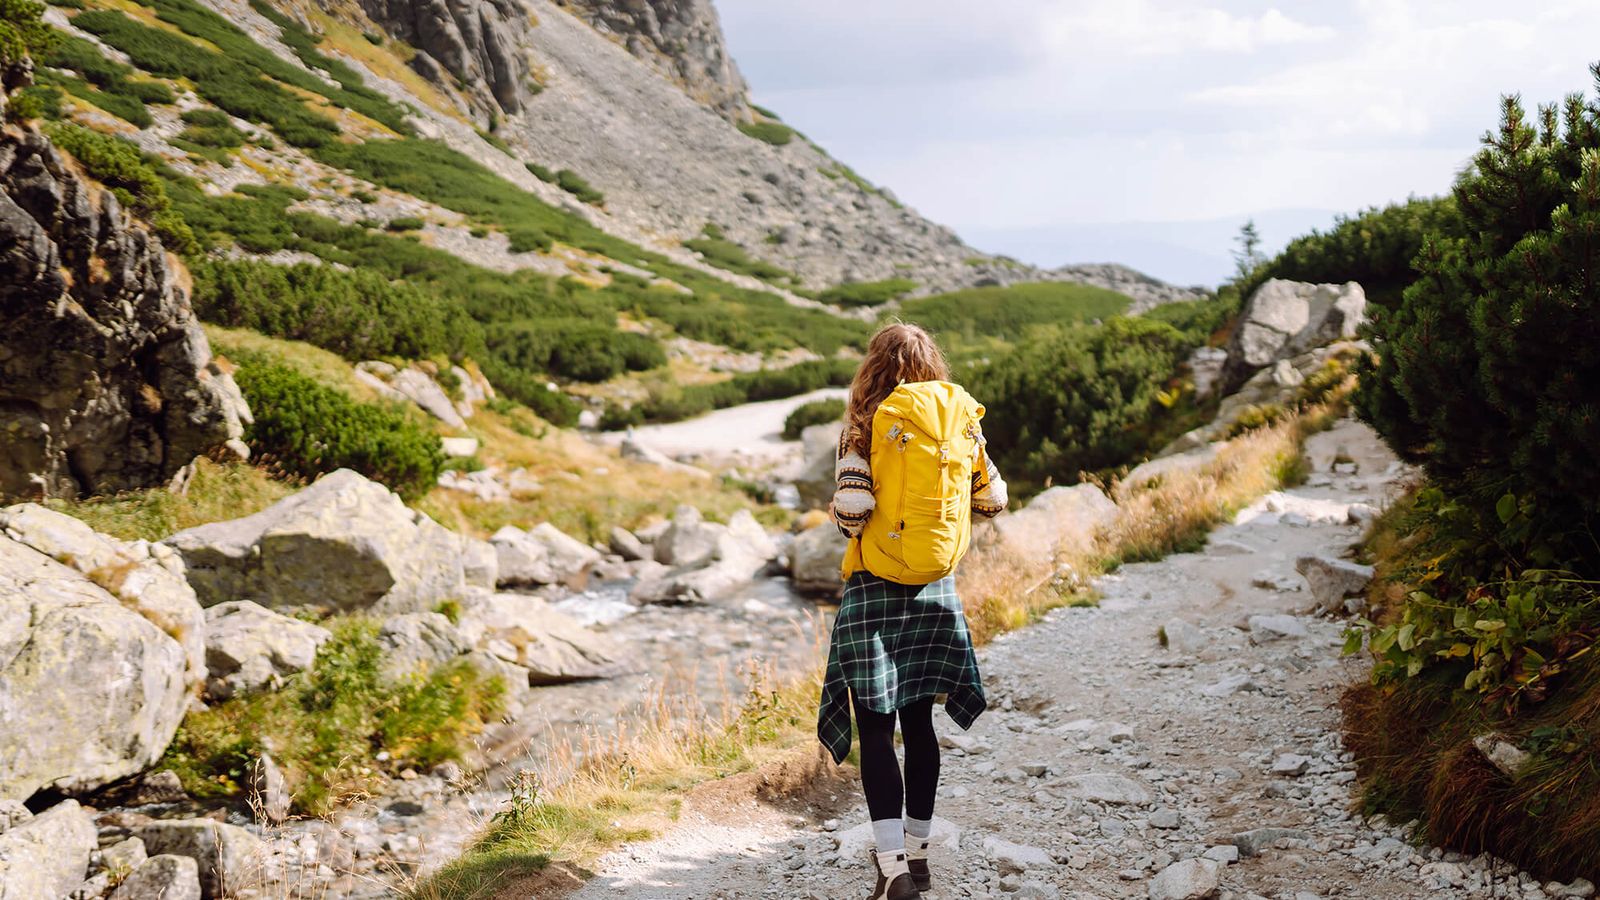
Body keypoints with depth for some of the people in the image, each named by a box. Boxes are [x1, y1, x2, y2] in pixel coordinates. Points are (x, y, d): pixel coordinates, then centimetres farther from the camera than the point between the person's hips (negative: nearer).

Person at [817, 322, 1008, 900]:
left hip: (875, 590, -4)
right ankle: (915, 852, 25)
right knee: (918, 719, 16)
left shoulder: (868, 422, -11)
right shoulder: (961, 419, 1)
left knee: (875, 728, -2)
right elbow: (992, 500, 5)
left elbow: (850, 509, -19)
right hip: (937, 587, 4)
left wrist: (842, 519, 4)